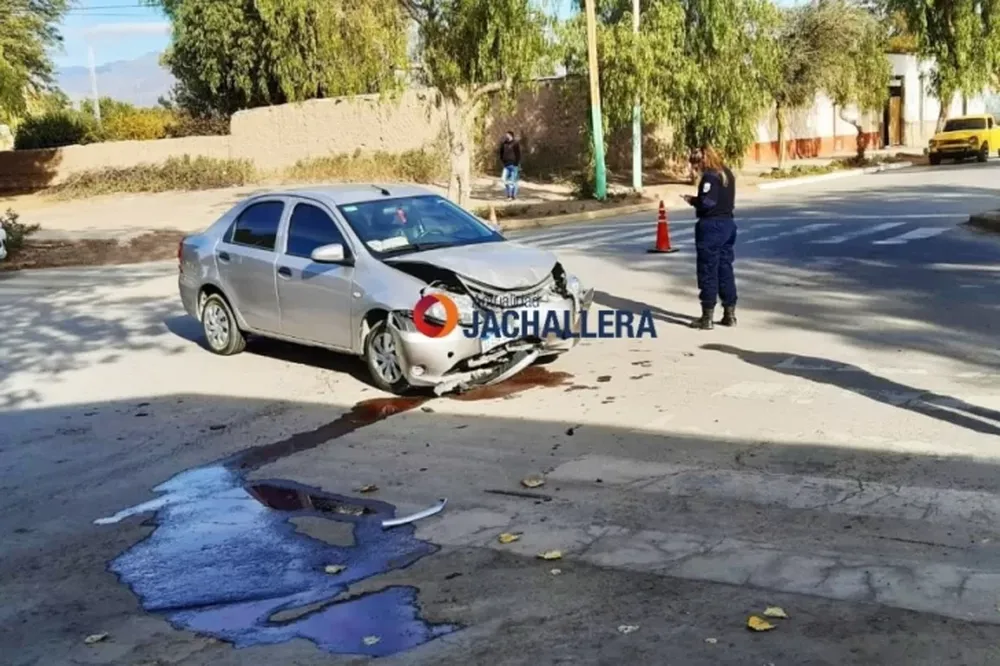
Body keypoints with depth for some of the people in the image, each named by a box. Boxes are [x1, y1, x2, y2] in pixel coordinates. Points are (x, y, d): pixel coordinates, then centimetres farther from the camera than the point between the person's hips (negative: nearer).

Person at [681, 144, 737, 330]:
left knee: (708, 272, -2)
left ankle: (707, 317, 3)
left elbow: (707, 202, -23)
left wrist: (692, 200, -5)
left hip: (711, 226, -9)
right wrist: (697, 200, 9)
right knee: (725, 270, 13)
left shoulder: (710, 176, -14)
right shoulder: (727, 174, 13)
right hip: (727, 224, 9)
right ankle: (730, 314, 17)